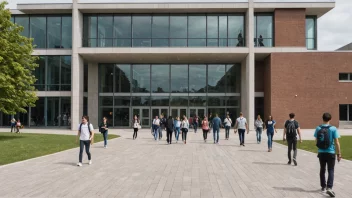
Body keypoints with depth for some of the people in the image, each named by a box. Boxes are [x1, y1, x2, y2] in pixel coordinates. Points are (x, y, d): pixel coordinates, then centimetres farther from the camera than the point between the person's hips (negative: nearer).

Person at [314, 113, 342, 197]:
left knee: (322, 170, 16)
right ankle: (329, 188, -11)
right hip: (330, 153, -3)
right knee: (331, 171, 3)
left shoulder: (318, 128, -2)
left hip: (321, 153, 3)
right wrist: (339, 154, -2)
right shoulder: (333, 129, -10)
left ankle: (323, 187, 27)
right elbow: (337, 142, -10)